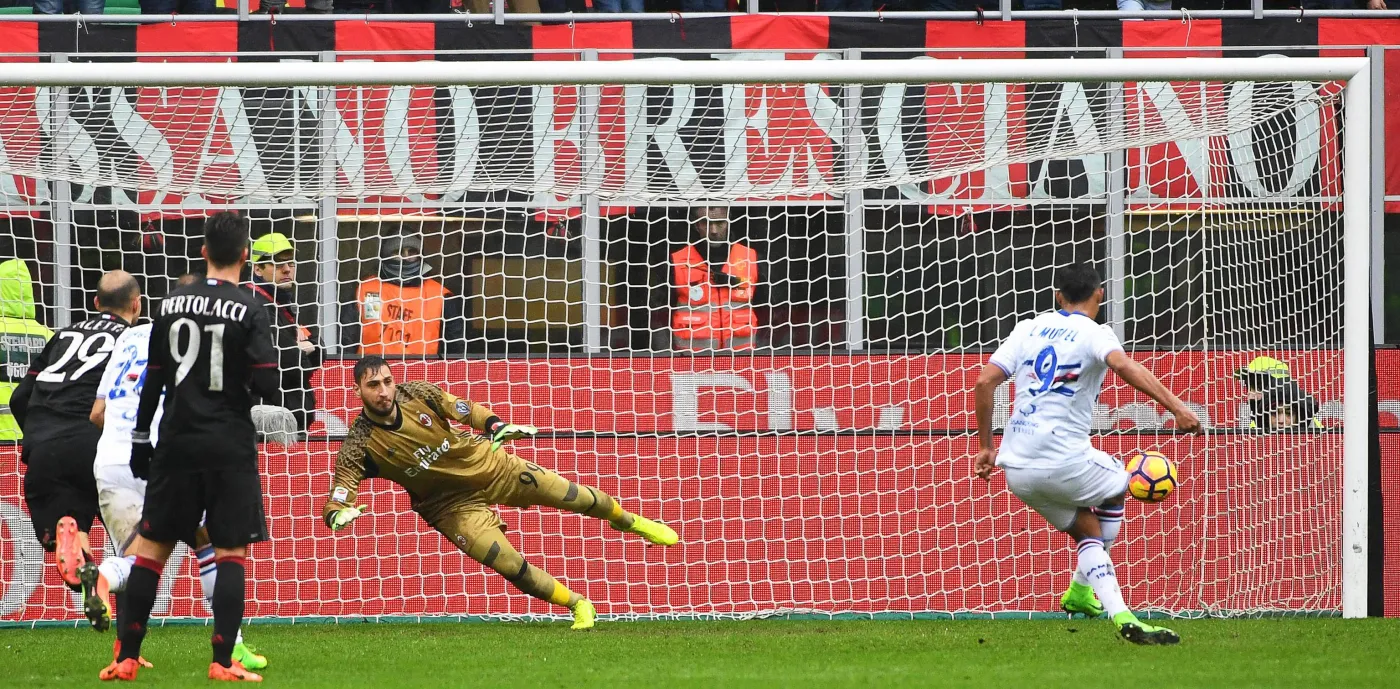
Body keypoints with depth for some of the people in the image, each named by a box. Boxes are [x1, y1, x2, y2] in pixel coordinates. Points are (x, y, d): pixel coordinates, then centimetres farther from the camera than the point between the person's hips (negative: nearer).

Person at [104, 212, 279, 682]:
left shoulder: (171, 305, 4)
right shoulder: (247, 312, -9)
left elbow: (152, 381, 7)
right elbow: (267, 384, -14)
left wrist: (141, 440, 15)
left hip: (176, 444, 3)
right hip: (230, 445, -3)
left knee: (152, 546, 9)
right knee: (231, 551, 3)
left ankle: (127, 658, 9)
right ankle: (223, 662, -5)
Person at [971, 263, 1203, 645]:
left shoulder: (1028, 328, 12)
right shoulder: (1093, 334, -4)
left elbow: (984, 384, 5)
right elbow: (1124, 365, -26)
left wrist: (986, 445, 15)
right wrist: (1177, 408, -33)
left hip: (1016, 469, 5)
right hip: (1064, 462, -5)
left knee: (1090, 532, 20)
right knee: (1119, 484, 26)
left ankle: (1118, 611, 3)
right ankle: (1081, 590, 31)